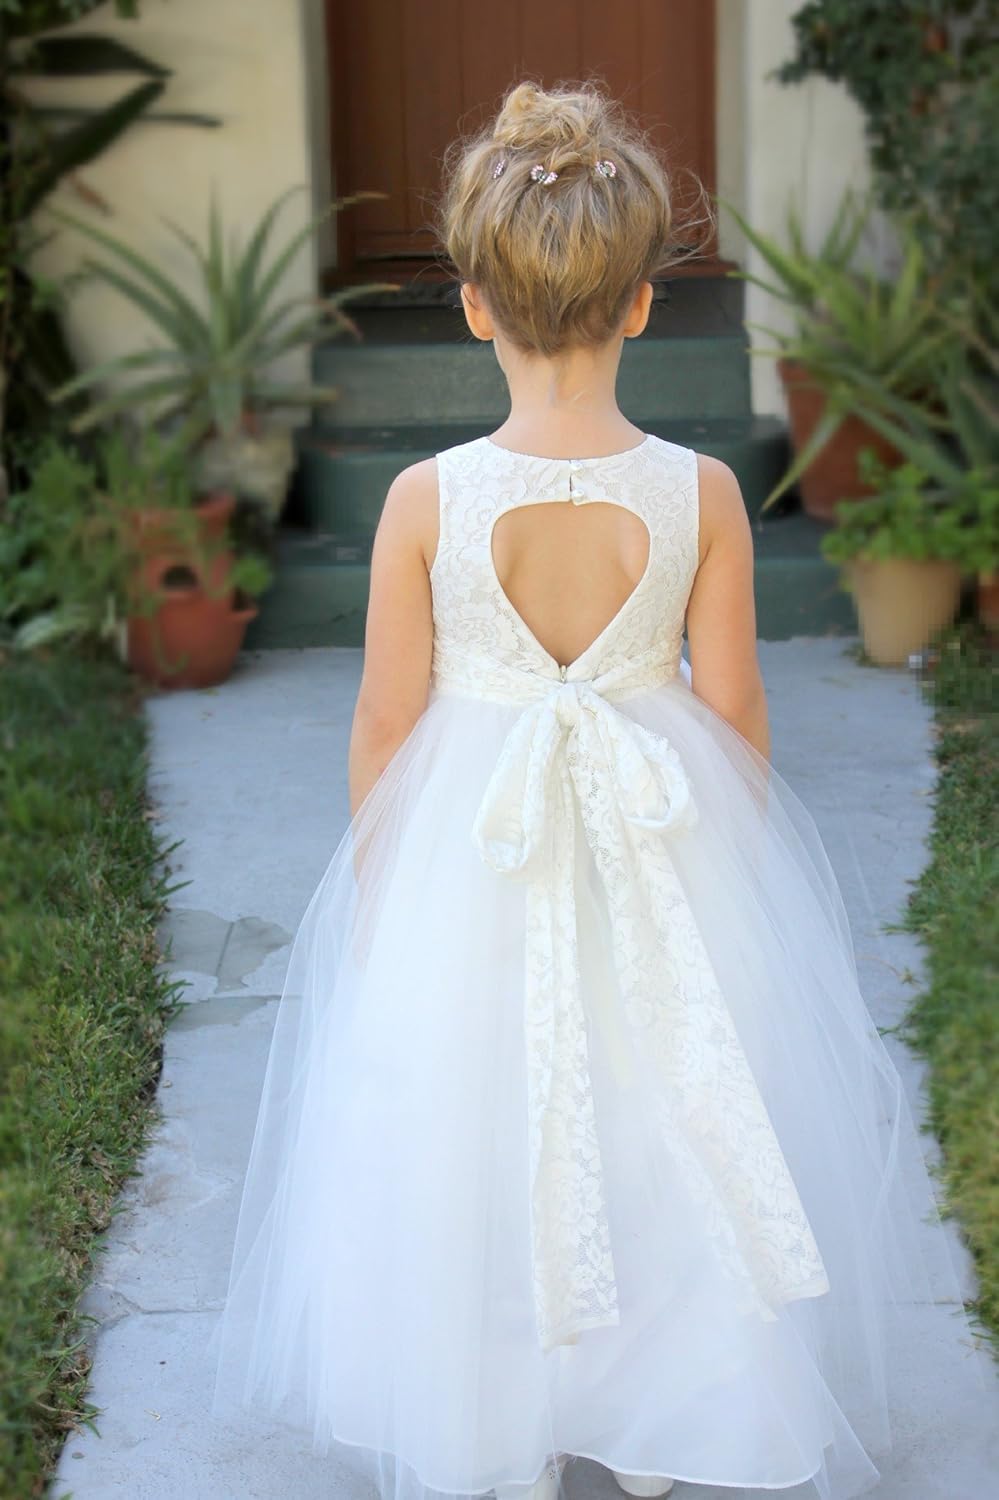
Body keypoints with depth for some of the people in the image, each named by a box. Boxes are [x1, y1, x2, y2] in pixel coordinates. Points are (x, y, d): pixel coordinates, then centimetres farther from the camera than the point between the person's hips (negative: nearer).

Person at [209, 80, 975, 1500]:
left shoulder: (426, 499, -16)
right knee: (672, 1123, 20)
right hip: (667, 848, 1)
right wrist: (749, 854, 11)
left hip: (467, 856, 0)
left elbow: (386, 719, -8)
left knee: (479, 1135, 18)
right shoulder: (702, 493, -15)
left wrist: (367, 873, 8)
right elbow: (734, 712, -6)